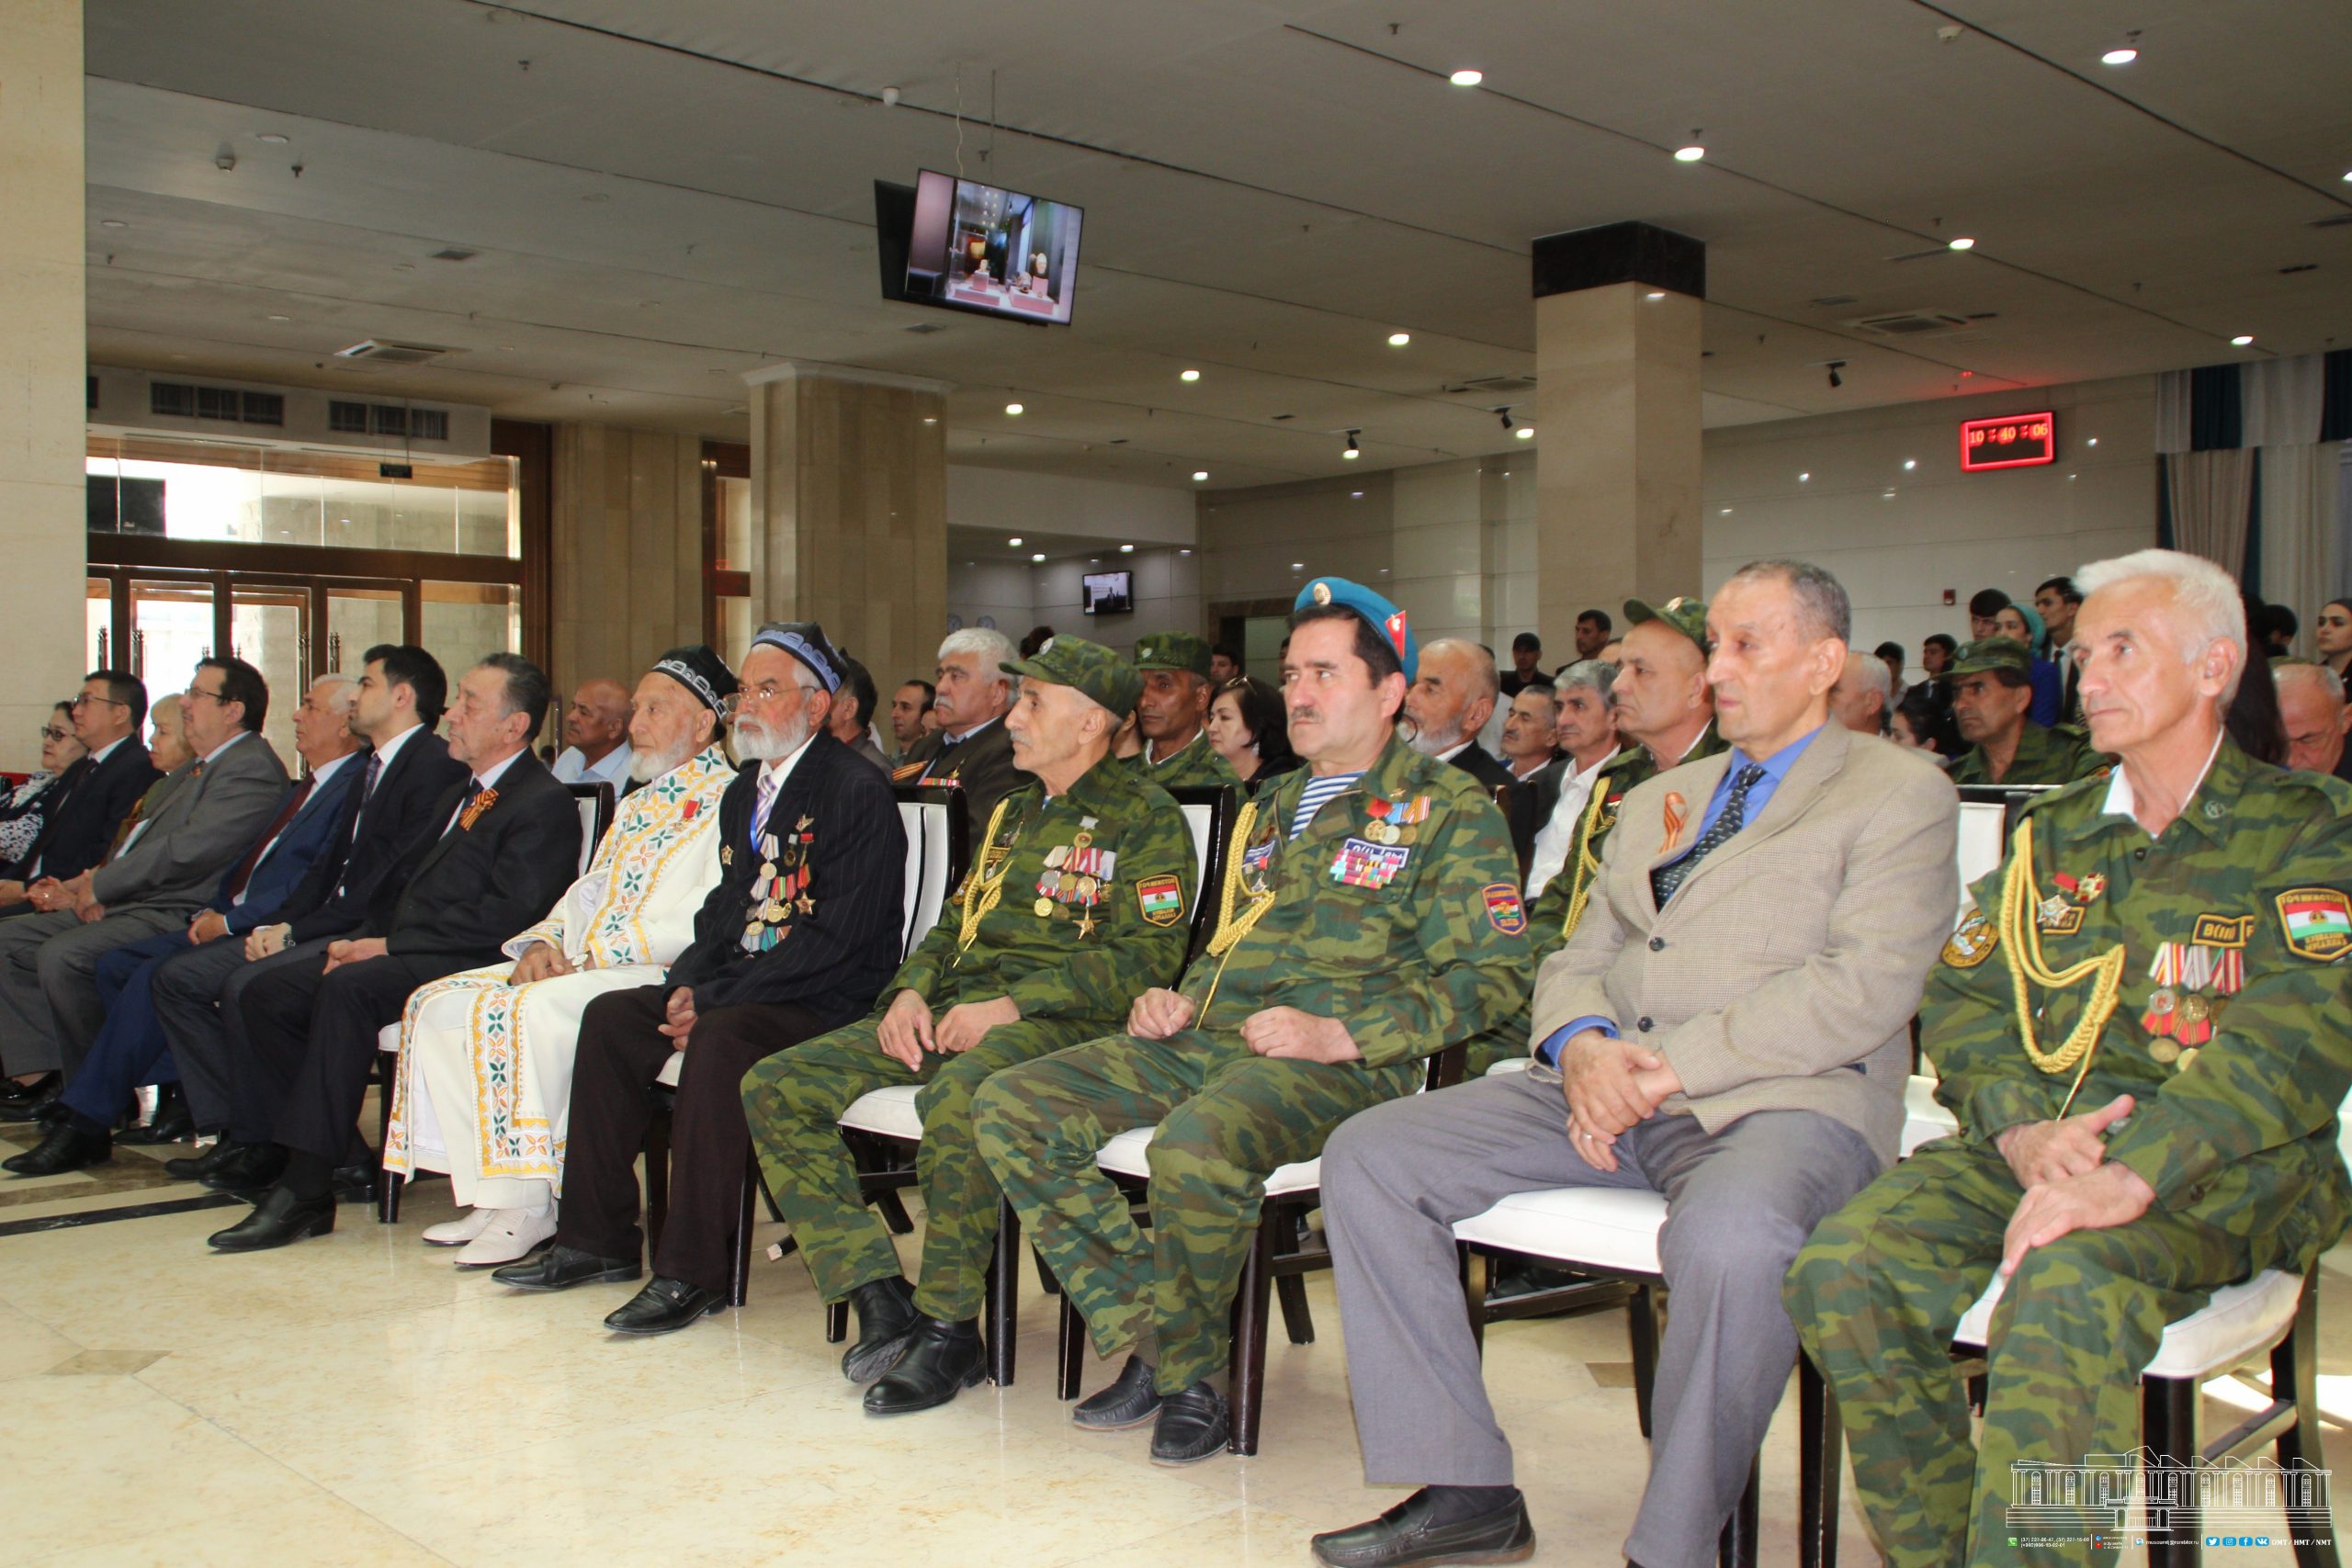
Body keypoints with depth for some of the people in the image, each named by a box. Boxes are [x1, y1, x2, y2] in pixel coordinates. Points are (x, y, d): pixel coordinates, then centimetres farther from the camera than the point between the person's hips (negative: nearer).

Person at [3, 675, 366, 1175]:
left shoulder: (356, 788, -11)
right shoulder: (305, 787, 23)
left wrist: (229, 921, -17)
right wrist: (212, 910, 6)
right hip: (231, 923, 11)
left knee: (156, 975, -23)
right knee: (115, 965, 0)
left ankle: (85, 1124, -13)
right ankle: (182, 1094, -1)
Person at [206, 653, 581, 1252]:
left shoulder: (545, 804, -7)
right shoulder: (457, 798, 25)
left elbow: (505, 915, -18)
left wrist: (390, 945, -17)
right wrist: (364, 938, 2)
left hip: (470, 966, -10)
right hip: (401, 956, 10)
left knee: (346, 989, -31)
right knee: (271, 993, -3)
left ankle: (305, 1188, -28)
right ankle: (290, 1151, -1)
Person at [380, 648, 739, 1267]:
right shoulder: (638, 804, 26)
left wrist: (601, 952, -16)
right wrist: (546, 942, 1)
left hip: (656, 979, -10)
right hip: (578, 967, 10)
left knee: (531, 1011, -32)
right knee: (440, 1005, -4)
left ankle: (528, 1207, -20)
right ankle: (492, 1196, -6)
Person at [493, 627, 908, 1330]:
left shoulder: (857, 793, -13)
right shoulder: (744, 792, 16)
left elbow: (837, 939, -19)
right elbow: (726, 905, 18)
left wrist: (714, 1003, -20)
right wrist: (687, 985, -3)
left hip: (828, 1001, -9)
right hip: (738, 987, 9)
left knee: (718, 1042, -33)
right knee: (610, 1016, -5)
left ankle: (691, 1271, -24)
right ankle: (597, 1239, 2)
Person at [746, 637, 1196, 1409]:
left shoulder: (1145, 818, -1)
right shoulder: (1013, 813, 24)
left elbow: (1147, 958, -12)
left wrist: (1011, 1005, -19)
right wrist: (911, 989, 3)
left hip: (1060, 1020, -8)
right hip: (955, 1006, 8)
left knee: (956, 1097, -41)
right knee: (776, 1087, -9)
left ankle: (948, 1329, -23)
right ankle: (880, 1293, -9)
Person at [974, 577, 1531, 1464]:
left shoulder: (1448, 810, 2)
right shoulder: (1271, 809, 25)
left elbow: (1492, 979, -6)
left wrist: (1339, 1035, -17)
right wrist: (1179, 1001, 12)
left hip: (1343, 1061, -7)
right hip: (1208, 1039, 7)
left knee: (1196, 1147, -38)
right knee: (1009, 1107, -11)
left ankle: (1183, 1367, -9)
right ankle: (1155, 1349, -7)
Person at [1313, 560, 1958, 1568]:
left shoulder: (1901, 795, 4)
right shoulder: (1656, 802, 25)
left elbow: (1863, 988, -10)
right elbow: (1577, 961, 19)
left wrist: (1670, 1064, -16)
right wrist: (1581, 1046, -6)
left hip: (1787, 1103, -6)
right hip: (1603, 1092, 6)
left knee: (1728, 1237, -40)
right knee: (1366, 1155, -10)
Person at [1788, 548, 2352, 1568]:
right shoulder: (2050, 837, 19)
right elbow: (1959, 1006, 11)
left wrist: (2129, 1176, -26)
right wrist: (2023, 1129, -11)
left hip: (2219, 1168, -4)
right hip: (2028, 1147, 5)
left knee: (2065, 1289, -37)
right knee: (1843, 1264, -22)